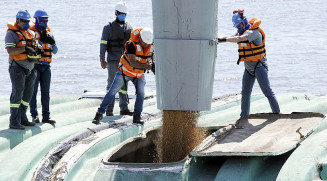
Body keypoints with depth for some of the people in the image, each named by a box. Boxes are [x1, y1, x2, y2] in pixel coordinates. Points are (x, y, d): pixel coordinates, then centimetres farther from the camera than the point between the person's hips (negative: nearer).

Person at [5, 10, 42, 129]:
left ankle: (22, 119, 20)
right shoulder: (12, 33, -9)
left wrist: (37, 50, -1)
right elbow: (10, 50, -19)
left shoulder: (31, 33, 14)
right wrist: (25, 49, -28)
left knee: (27, 94, 12)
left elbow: (34, 46, 23)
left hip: (30, 69, 8)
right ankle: (14, 122, -7)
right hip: (17, 68, -8)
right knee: (17, 94, -8)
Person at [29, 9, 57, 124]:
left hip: (46, 67, 5)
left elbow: (55, 51, 13)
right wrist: (42, 40, -23)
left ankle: (46, 116, 8)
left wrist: (52, 43, -6)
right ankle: (34, 115, 5)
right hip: (34, 65, -5)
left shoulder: (48, 32, 12)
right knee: (33, 91, 0)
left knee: (45, 92, 6)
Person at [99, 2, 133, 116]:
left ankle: (124, 108, 8)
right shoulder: (109, 27, -1)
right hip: (113, 60, -4)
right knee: (112, 83, -5)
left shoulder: (129, 28, 13)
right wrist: (102, 59, -13)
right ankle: (109, 110, -3)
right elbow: (103, 44, -4)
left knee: (124, 83, 5)